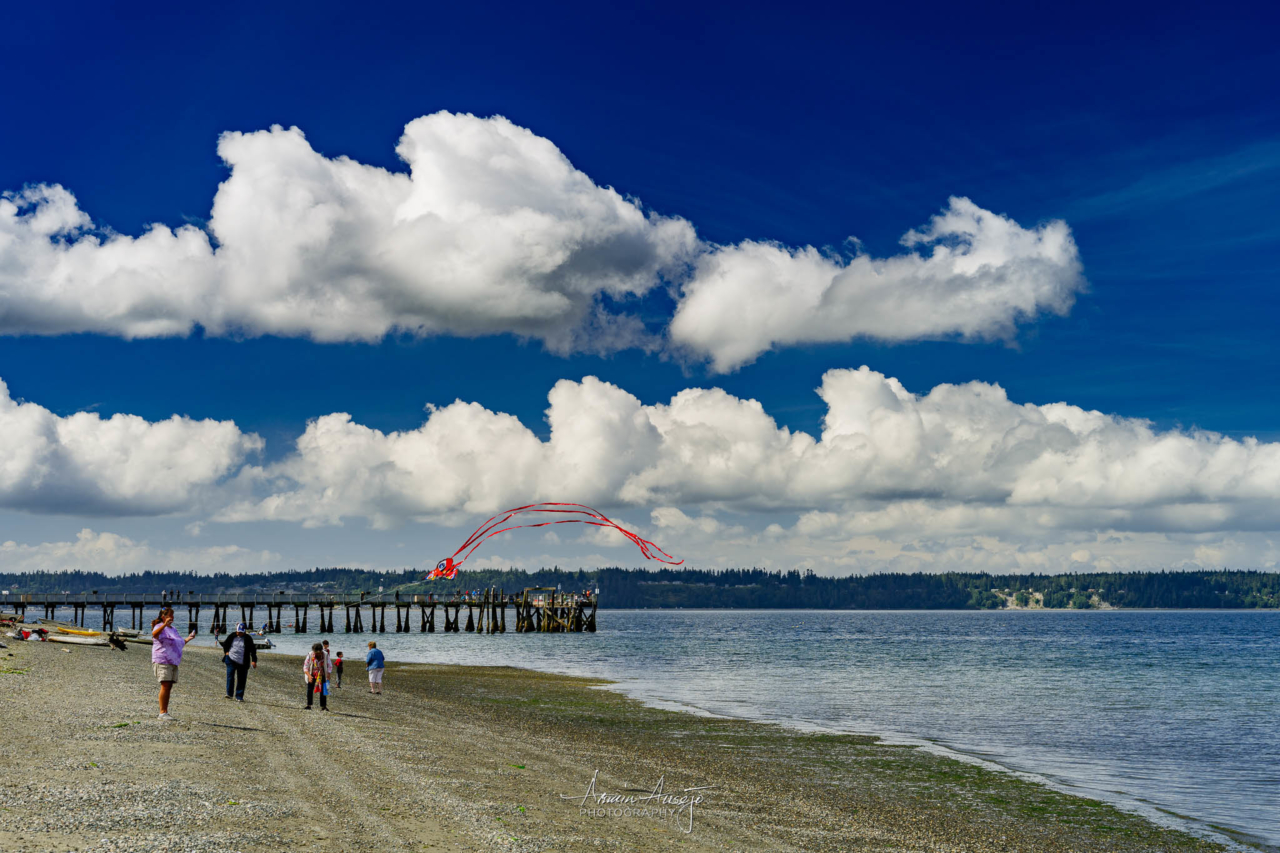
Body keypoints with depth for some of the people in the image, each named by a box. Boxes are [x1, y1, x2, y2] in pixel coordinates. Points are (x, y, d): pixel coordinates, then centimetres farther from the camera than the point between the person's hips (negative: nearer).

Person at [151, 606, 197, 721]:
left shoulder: (172, 629, 22)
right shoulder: (160, 627, -5)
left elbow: (179, 644, 33)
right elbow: (154, 634, -30)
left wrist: (188, 639, 18)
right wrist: (165, 624, -43)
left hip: (173, 662, 8)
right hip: (162, 661, -8)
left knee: (169, 687, 7)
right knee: (165, 686, -14)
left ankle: (165, 712, 10)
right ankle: (162, 712, -14)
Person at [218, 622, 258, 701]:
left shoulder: (248, 639, 0)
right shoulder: (232, 636, 5)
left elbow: (253, 650, 0)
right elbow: (225, 644, 21)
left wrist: (254, 660, -9)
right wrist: (226, 652, 5)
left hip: (242, 663, -1)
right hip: (231, 659, 1)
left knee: (241, 679, 1)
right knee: (230, 675, -15)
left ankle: (239, 697, 8)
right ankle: (229, 693, -8)